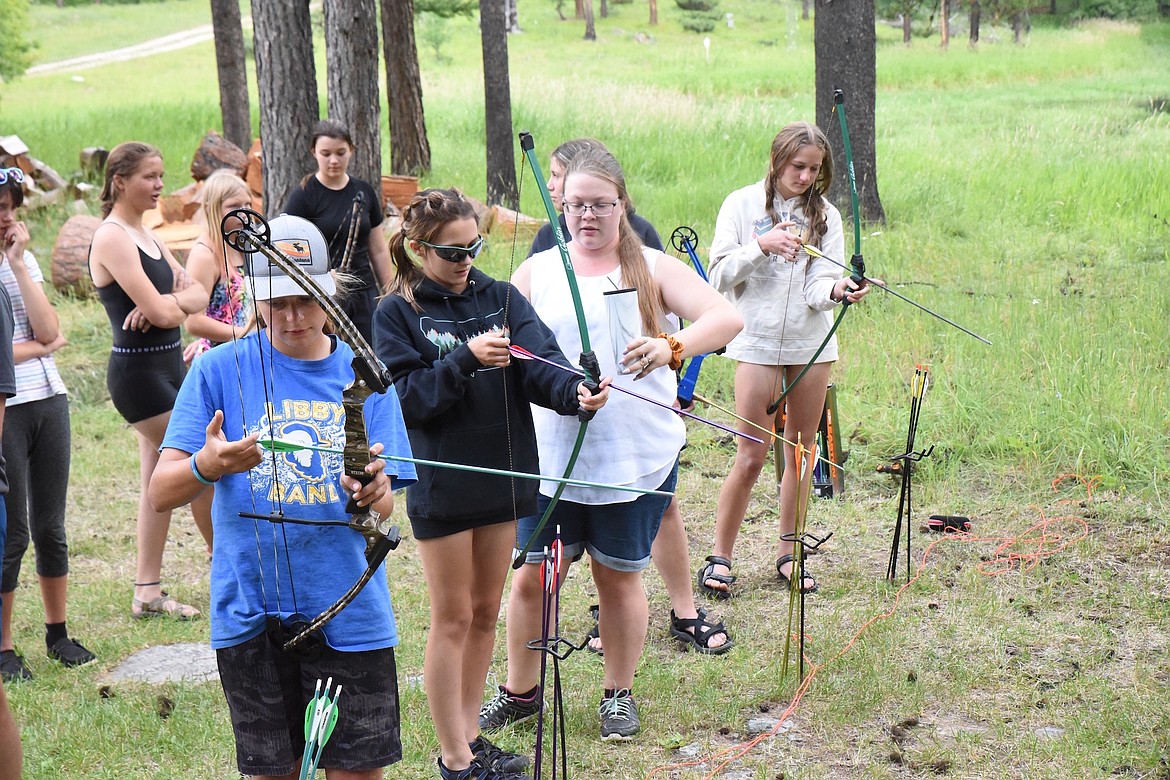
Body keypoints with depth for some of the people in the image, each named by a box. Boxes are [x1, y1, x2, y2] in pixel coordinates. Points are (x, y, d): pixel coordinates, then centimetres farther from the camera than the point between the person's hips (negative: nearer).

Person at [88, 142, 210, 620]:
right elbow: (159, 309, -21)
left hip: (167, 366, 9)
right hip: (137, 370, -9)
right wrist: (180, 300, 0)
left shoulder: (146, 236, 15)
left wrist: (170, 302, -13)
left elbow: (199, 297, 6)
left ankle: (147, 592, 17)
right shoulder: (112, 238, -13)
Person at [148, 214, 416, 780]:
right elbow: (161, 492, -7)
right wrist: (205, 467, -30)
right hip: (249, 614, 0)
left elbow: (383, 509, -1)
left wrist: (372, 494, -26)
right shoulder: (220, 370, -1)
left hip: (349, 610, 1)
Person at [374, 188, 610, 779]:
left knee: (485, 612, 14)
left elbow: (540, 360, -12)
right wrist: (466, 360, -26)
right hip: (442, 483, -4)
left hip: (503, 475, 4)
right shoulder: (397, 313, -6)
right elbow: (405, 398, -14)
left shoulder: (501, 298, 3)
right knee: (453, 618, 3)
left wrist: (575, 391, -32)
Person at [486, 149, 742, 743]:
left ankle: (619, 694, 28)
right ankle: (520, 689, 25)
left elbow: (726, 317, -9)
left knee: (619, 577, 10)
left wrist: (672, 347, -28)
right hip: (550, 456, 1)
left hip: (636, 457, -1)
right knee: (532, 577, 6)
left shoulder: (652, 269, 2)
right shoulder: (536, 272, 8)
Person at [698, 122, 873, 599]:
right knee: (751, 455, -3)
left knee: (801, 451, 9)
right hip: (757, 341, -3)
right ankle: (720, 557, 10)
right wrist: (761, 246, -20)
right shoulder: (742, 205, -1)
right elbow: (719, 276, -6)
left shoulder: (825, 215, 4)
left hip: (811, 343, 3)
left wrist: (837, 289, -28)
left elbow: (818, 284, -6)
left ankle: (788, 554, 22)